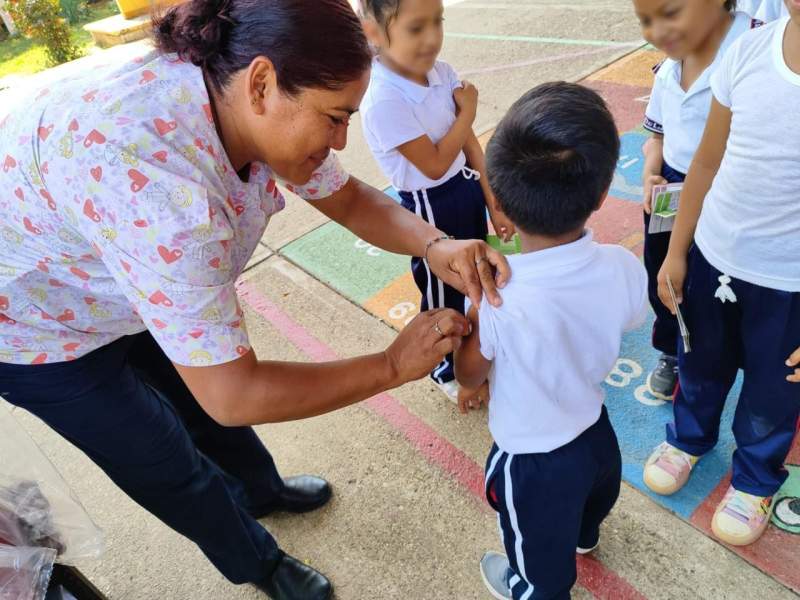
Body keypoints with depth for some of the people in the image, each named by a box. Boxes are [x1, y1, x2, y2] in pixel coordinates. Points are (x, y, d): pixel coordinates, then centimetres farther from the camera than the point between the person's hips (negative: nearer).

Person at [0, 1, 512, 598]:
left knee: (205, 406, 21)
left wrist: (436, 246, -24)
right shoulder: (153, 176, -45)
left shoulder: (254, 110, -20)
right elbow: (235, 395, -39)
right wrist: (394, 365, -29)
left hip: (124, 289, 6)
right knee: (171, 467, 10)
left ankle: (261, 491, 52)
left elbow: (350, 198, -5)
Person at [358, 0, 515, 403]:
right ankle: (445, 370, 39)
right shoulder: (383, 102, -28)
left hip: (467, 189, 7)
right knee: (444, 292, 13)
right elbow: (435, 164, -23)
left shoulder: (442, 73, -5)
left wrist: (493, 205, 2)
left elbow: (470, 144, 0)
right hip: (431, 210, -7)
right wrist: (468, 112, -13)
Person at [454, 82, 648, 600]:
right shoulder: (623, 268, -25)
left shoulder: (496, 301, -39)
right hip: (597, 427, 6)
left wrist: (472, 319, -4)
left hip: (534, 459, -6)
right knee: (591, 497, 42)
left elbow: (470, 378, -19)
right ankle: (585, 535, 75)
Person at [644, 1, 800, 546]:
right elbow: (708, 163, 1)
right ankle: (690, 437, 55)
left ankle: (756, 479, 49)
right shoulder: (749, 49, -11)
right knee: (701, 364, 25)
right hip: (712, 255, 4)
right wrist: (676, 252, 7)